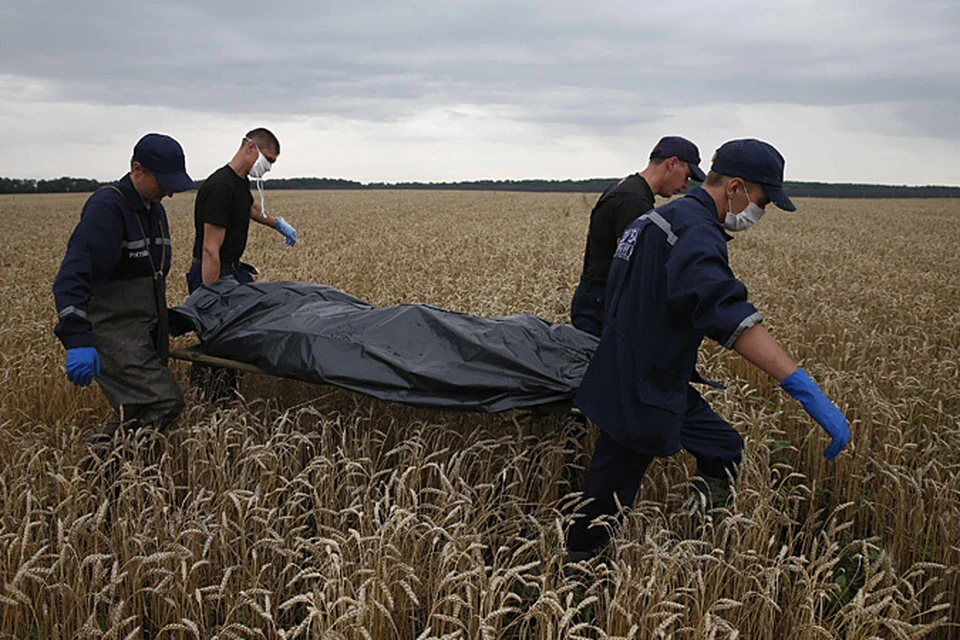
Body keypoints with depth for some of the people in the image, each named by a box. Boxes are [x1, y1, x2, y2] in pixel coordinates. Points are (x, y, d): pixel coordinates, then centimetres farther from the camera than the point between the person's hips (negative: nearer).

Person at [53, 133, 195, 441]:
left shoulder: (154, 209, 16)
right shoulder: (106, 207, -14)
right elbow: (71, 276, -23)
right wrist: (78, 339, -33)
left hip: (147, 330, 9)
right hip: (115, 332, -9)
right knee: (165, 401, -20)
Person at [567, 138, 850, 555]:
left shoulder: (662, 217, 13)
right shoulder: (695, 230, -22)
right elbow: (725, 310, -40)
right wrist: (804, 388, -46)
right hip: (639, 397, -10)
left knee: (723, 451, 20)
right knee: (602, 515, 4)